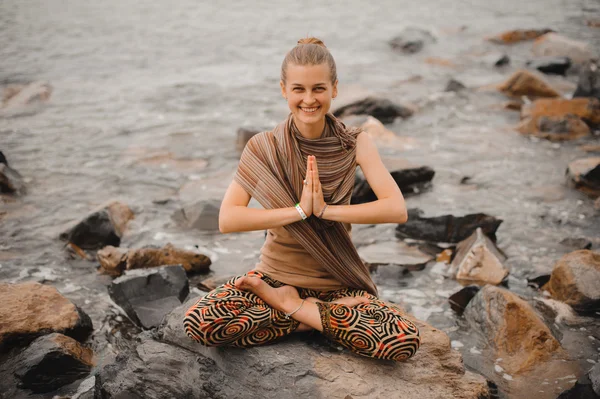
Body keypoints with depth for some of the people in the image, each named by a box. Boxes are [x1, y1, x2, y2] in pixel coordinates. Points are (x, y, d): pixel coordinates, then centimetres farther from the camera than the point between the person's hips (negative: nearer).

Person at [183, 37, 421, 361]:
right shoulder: (264, 147, -9)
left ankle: (288, 304, -7)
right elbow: (227, 219, -19)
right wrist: (298, 210, -25)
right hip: (277, 273, 0)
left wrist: (326, 209, -25)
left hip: (337, 283, 1)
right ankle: (319, 315, -9)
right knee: (198, 323, -27)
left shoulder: (355, 143, -7)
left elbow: (397, 210, -18)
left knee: (405, 341, -26)